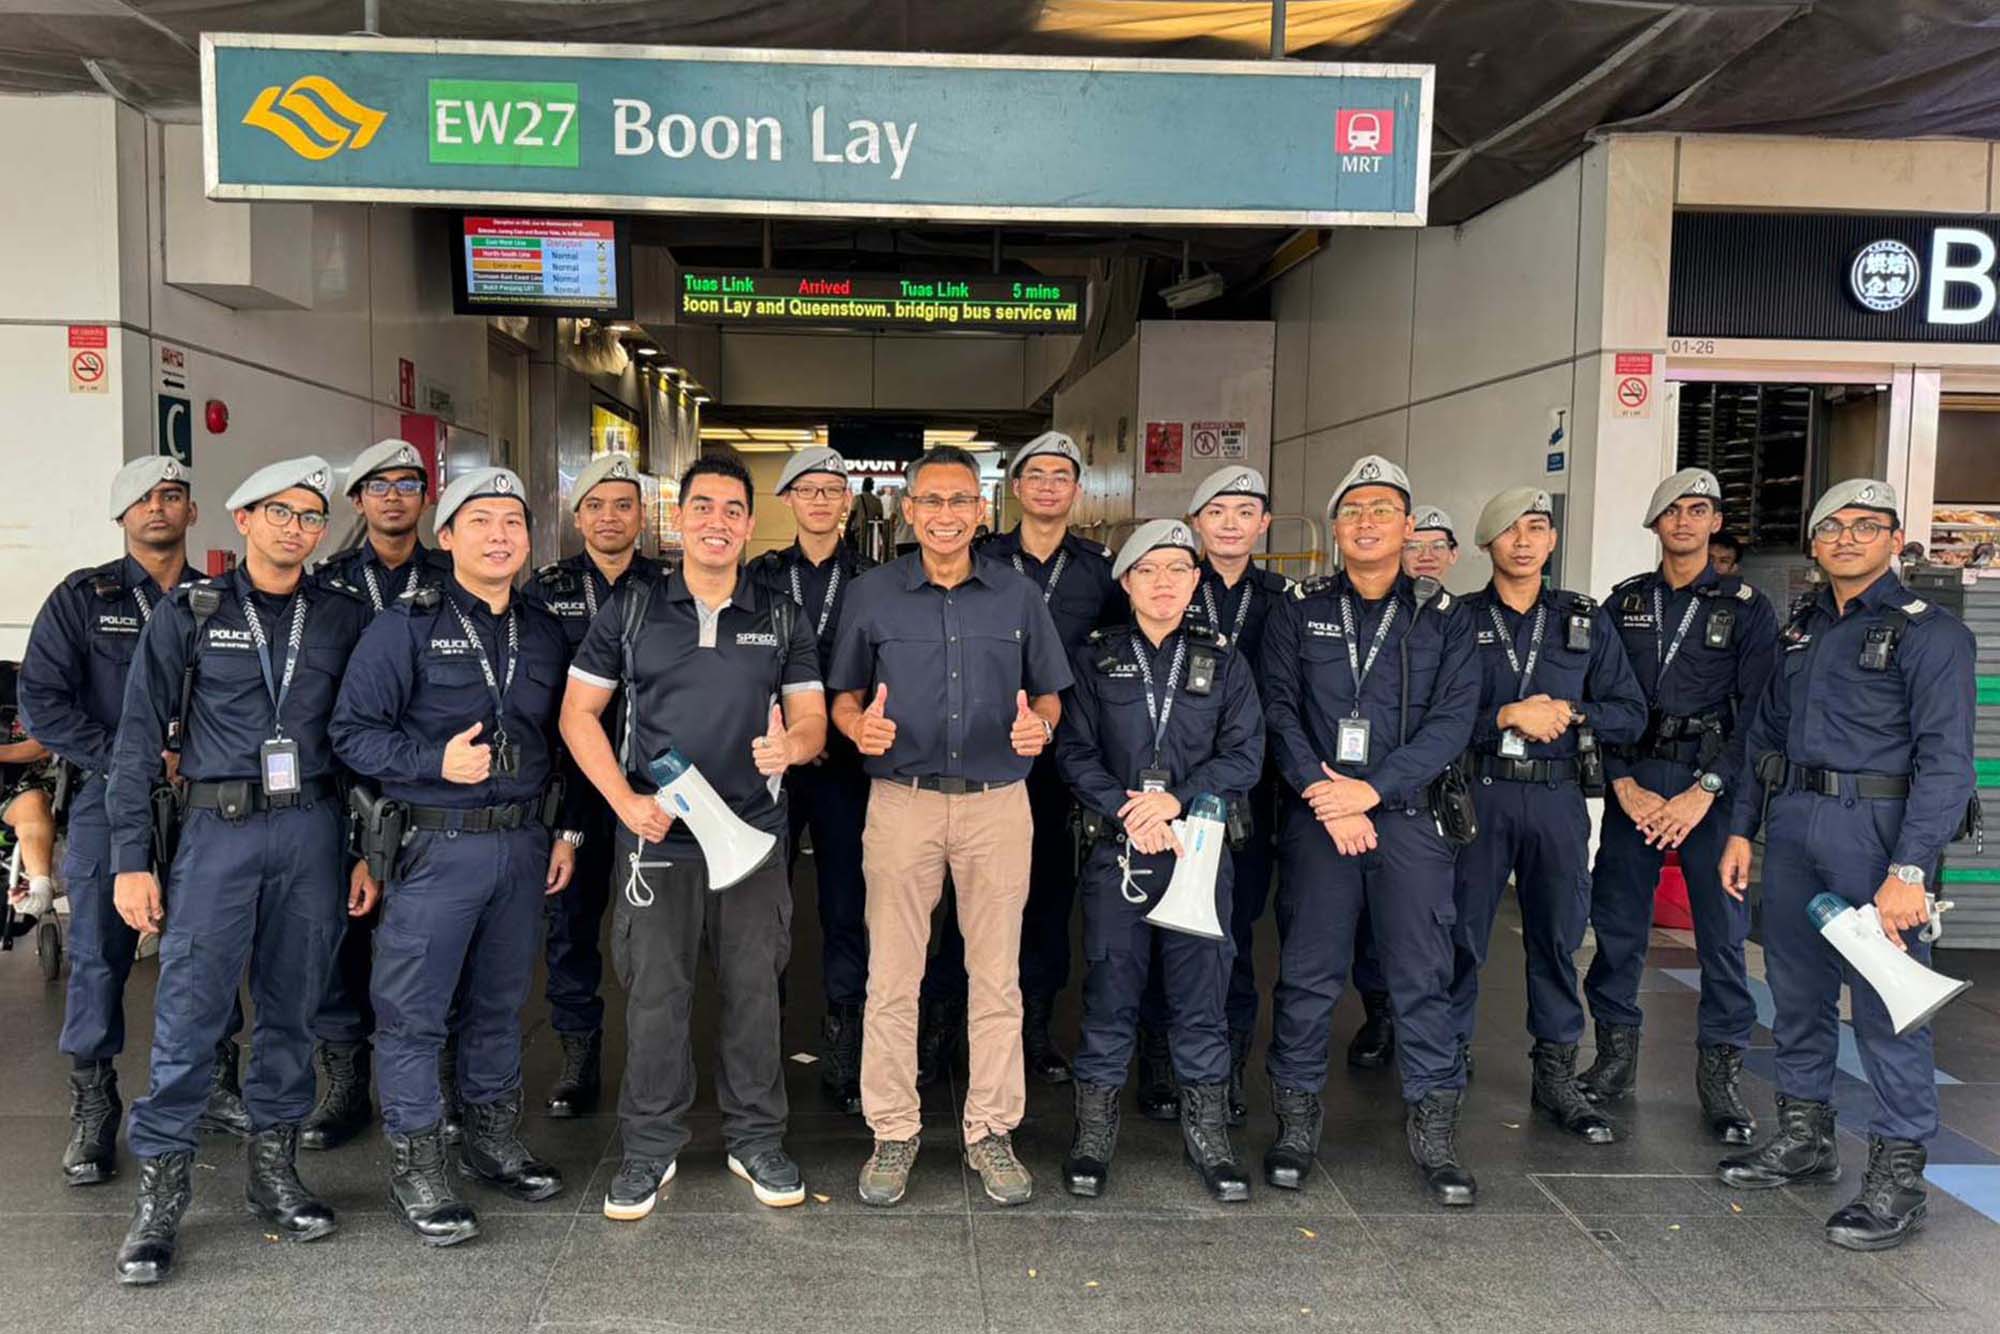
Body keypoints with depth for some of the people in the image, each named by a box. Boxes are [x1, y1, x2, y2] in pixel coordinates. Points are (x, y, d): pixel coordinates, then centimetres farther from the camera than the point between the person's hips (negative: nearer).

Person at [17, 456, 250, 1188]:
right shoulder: (82, 598, 3)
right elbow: (41, 702, -3)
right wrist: (125, 760, -11)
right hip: (111, 804, -1)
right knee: (100, 956, 2)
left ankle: (217, 1089, 24)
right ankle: (92, 1113, 16)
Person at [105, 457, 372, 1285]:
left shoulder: (342, 620, 8)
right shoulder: (188, 615, 2)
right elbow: (139, 743, 1)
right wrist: (131, 860, -4)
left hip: (313, 829, 2)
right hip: (219, 829, -2)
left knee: (293, 1007, 9)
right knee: (190, 1012, -4)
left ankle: (273, 1172, 22)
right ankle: (160, 1191, 9)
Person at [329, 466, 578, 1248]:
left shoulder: (545, 634, 11)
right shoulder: (406, 627, -5)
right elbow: (353, 731, -8)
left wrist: (566, 830, 12)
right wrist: (437, 762, -20)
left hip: (522, 845, 5)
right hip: (434, 848, -5)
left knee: (499, 1005, 16)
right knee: (413, 1013, 1)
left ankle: (493, 1141, 32)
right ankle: (415, 1173, 14)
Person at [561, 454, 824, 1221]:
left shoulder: (782, 620, 6)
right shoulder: (632, 612, 3)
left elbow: (812, 721, 4)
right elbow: (578, 712, 4)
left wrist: (791, 743, -21)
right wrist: (625, 800, -8)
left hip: (753, 833, 1)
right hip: (657, 836, -1)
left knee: (754, 990, 8)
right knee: (654, 994, 5)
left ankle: (756, 1139, 25)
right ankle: (650, 1148, 22)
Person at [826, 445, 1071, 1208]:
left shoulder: (1018, 596, 6)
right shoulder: (872, 594, 3)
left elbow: (1049, 691, 11)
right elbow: (843, 693, 8)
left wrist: (1040, 723, -12)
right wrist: (858, 725, -14)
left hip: (998, 802, 1)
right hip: (902, 801, -1)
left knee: (996, 978, 8)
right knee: (891, 978, 4)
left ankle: (991, 1132, 22)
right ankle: (893, 1133, 19)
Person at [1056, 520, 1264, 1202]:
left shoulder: (1222, 661, 9)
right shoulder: (1093, 659, 7)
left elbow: (1243, 756, 1)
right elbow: (1074, 751, 0)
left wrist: (1176, 799, -12)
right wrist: (1128, 813, -13)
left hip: (1198, 849, 1)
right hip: (1116, 851, -1)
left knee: (1202, 992, 4)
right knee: (1109, 991, 3)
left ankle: (1207, 1132, 19)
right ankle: (1094, 1132, 17)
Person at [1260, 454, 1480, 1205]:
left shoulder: (1442, 618, 8)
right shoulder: (1298, 612, 8)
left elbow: (1452, 720, -2)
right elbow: (1279, 713, 0)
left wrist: (1373, 788, -12)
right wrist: (1323, 792, -13)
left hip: (1409, 815, 0)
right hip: (1316, 817, 0)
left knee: (1423, 976, 2)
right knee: (1307, 974, 4)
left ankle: (1433, 1130, 15)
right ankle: (1297, 1122, 17)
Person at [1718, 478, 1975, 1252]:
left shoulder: (1928, 631, -6)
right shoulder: (1801, 628, 14)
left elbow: (1945, 759, -13)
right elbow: (1764, 733, 18)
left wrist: (1909, 870, -20)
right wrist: (1741, 829, 12)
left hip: (1874, 827, -6)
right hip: (1793, 823, 6)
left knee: (1887, 1004, -3)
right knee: (1797, 990, 14)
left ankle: (1897, 1180, 8)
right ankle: (1804, 1139, 29)